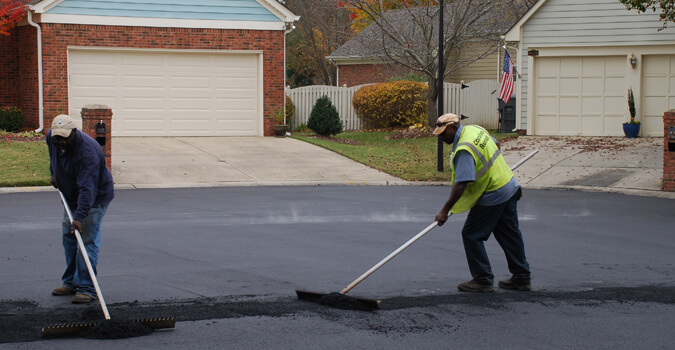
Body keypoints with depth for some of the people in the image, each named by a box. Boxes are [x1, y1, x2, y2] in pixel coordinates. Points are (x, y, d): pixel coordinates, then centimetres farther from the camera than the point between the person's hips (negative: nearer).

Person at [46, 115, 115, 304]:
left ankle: (86, 288, -12)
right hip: (71, 196, 8)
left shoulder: (88, 151, -35)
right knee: (68, 238, 12)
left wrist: (79, 216, -47)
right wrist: (54, 173, 19)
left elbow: (87, 189, -41)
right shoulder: (52, 138, -10)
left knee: (88, 242, -13)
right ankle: (71, 283, 22)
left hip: (95, 197, -8)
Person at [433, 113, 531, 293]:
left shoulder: (464, 150, -25)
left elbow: (461, 184, -31)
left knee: (472, 235, 0)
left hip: (492, 196, -10)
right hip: (510, 187, 10)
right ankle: (522, 278, 23)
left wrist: (445, 210, -28)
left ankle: (483, 280, 4)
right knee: (510, 234, 16)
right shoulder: (475, 129, 4)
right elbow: (496, 145, 22)